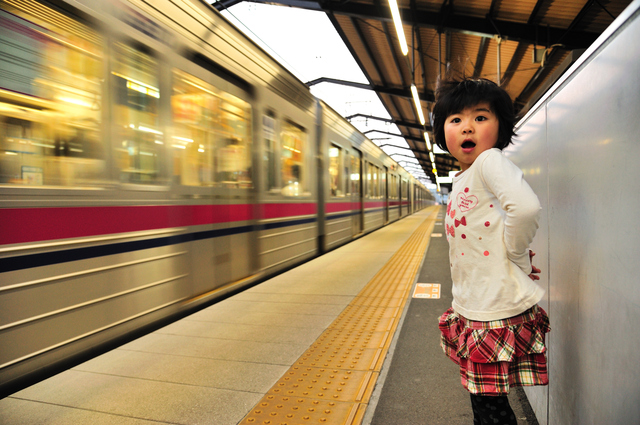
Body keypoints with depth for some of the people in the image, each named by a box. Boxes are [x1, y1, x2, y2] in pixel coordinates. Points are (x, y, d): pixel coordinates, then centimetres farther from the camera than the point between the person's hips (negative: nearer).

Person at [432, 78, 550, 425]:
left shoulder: (490, 161, -14)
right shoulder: (461, 180, 13)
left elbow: (526, 205, -32)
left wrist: (518, 257, -18)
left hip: (499, 311, -9)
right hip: (471, 310, 9)